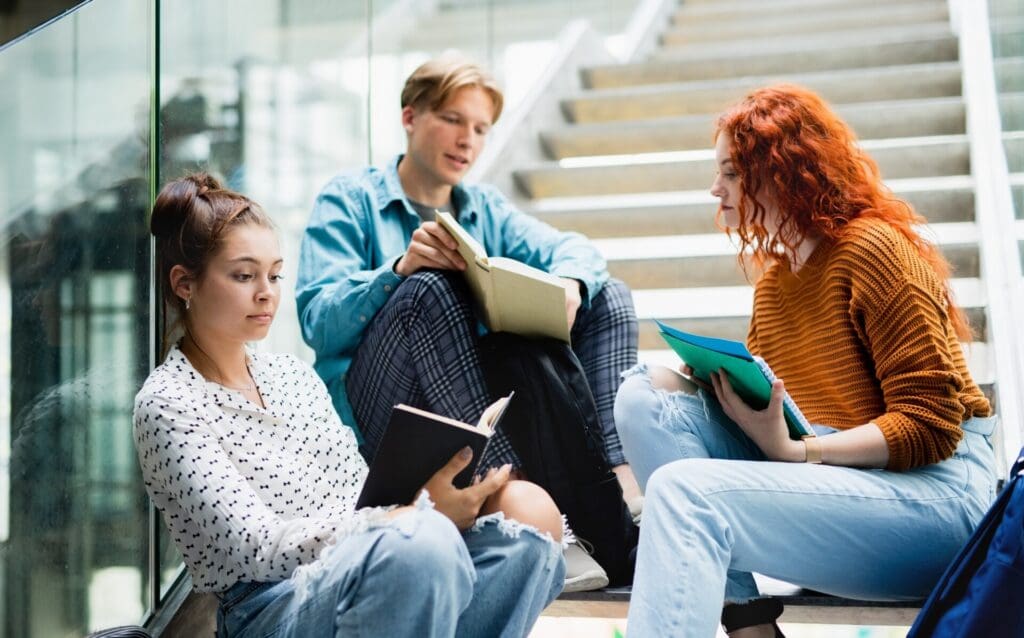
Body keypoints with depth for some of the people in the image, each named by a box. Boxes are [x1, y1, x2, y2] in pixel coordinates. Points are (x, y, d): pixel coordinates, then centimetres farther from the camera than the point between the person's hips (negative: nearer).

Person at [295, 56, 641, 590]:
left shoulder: (485, 209, 20)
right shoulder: (350, 200, 4)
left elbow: (571, 247, 5)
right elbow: (317, 320, -10)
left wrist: (569, 283, -20)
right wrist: (399, 269, -26)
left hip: (482, 401, 6)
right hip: (382, 422, -5)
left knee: (608, 296, -1)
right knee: (430, 289, -32)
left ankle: (616, 481, -27)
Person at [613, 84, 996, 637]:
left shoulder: (872, 250, -10)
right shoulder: (773, 277, 13)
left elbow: (930, 427, -14)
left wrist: (793, 451, -23)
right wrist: (719, 380, -9)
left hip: (929, 489, -8)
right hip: (826, 484, 8)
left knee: (686, 490, -28)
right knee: (644, 396, -9)